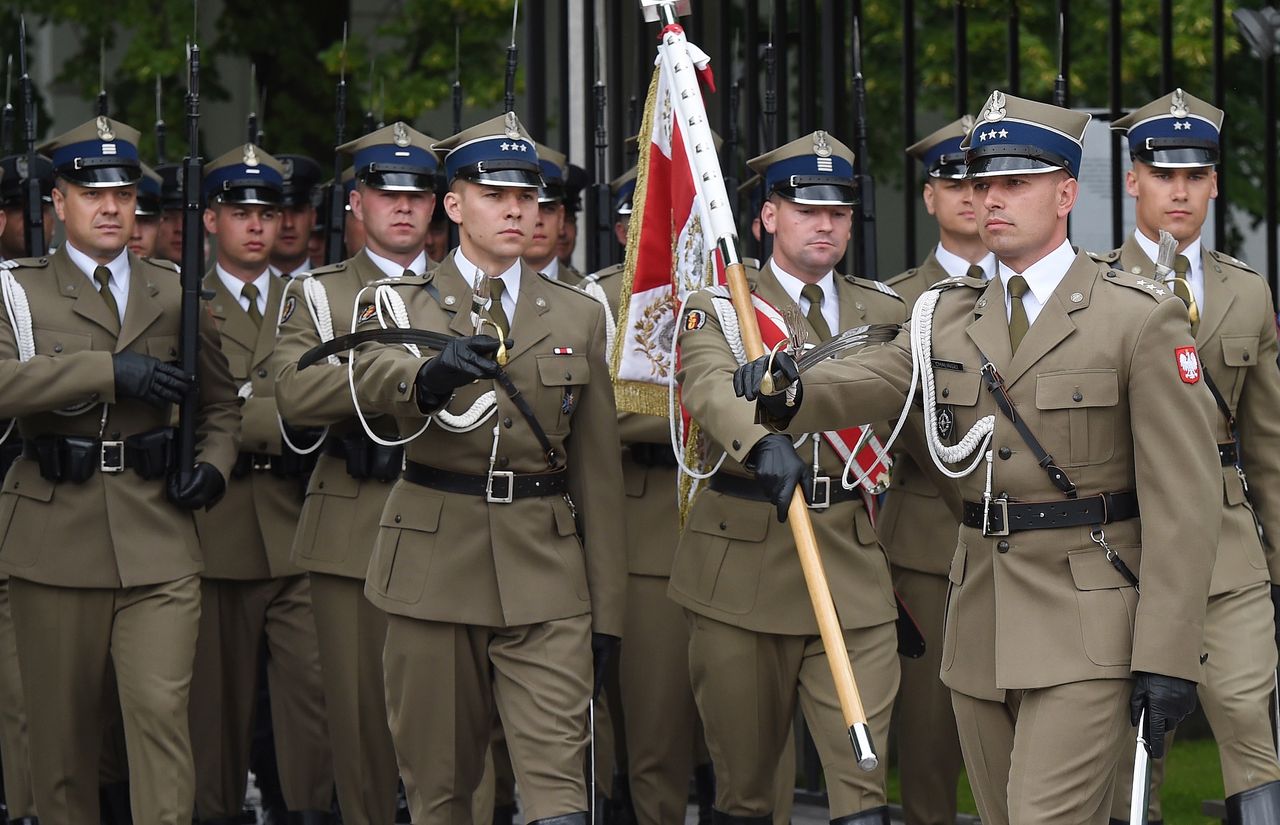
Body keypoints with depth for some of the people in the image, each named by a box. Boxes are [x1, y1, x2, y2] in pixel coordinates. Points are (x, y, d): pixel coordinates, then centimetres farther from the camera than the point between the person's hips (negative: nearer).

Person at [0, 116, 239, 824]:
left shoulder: (173, 295, 12)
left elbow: (220, 403, 22)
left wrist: (213, 464, 2)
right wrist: (110, 370, -21)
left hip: (156, 534, 1)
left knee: (162, 710, -10)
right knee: (62, 726, 6)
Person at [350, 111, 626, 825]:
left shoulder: (578, 317, 12)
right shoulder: (403, 304, 5)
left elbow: (598, 470, 11)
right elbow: (375, 382, -19)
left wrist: (607, 608, 7)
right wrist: (433, 375, -44)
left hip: (546, 578, 1)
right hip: (436, 570, 0)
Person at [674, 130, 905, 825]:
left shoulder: (885, 312, 14)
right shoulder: (717, 309, 2)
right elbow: (710, 386, -20)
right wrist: (762, 445, -41)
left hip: (854, 560, 2)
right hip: (743, 556, -2)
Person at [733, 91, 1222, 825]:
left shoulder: (1139, 318, -6)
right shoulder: (950, 316, 12)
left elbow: (1182, 498, -9)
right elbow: (870, 381, -5)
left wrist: (1166, 656, -15)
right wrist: (793, 394, -30)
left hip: (1087, 628, -6)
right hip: (982, 622, 6)